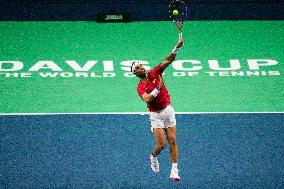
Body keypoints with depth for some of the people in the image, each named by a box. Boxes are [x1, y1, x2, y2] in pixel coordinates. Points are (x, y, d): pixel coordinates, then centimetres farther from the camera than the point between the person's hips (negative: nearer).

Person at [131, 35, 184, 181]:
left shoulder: (154, 74, 1)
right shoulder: (140, 88, -7)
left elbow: (168, 61, -8)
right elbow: (147, 99, -26)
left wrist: (177, 47, -21)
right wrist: (157, 89, -31)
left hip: (168, 110, 3)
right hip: (156, 115, -3)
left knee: (172, 142, -2)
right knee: (161, 144, -9)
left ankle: (174, 170, 0)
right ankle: (153, 157, 24)